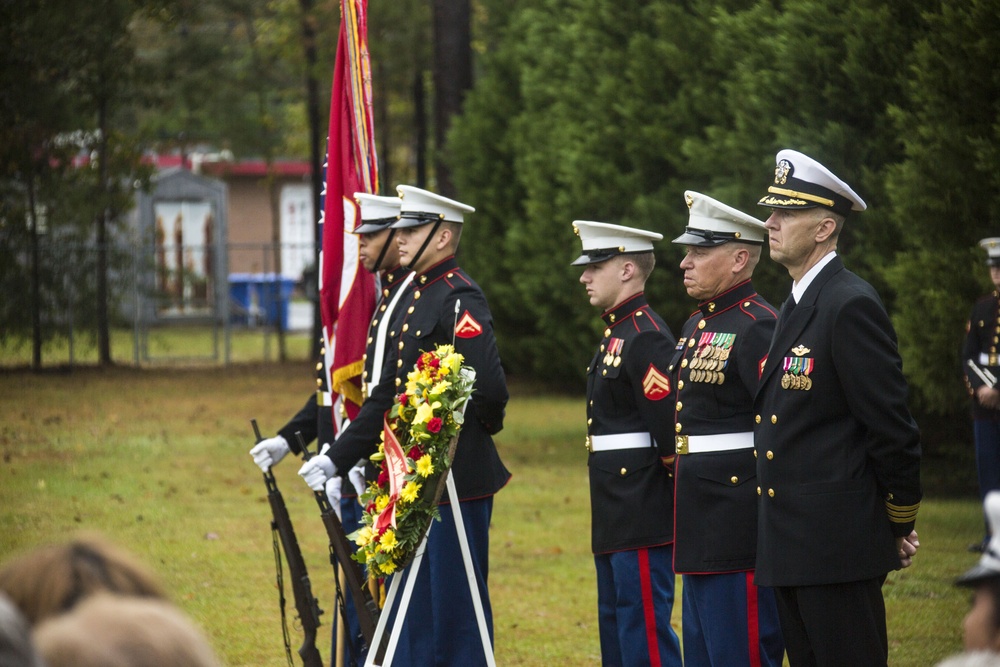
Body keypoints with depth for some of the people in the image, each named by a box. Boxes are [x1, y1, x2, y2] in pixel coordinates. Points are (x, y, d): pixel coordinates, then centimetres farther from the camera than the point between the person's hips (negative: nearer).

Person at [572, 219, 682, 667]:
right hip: (617, 512, 11)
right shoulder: (617, 332, 15)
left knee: (645, 627, -8)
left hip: (643, 511, -11)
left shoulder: (646, 338, -16)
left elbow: (669, 427, -21)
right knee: (615, 623, 15)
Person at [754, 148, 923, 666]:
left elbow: (890, 423, -14)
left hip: (839, 544, -10)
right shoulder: (796, 308, 17)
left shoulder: (851, 306, -14)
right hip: (792, 546, 10)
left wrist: (900, 522, -7)